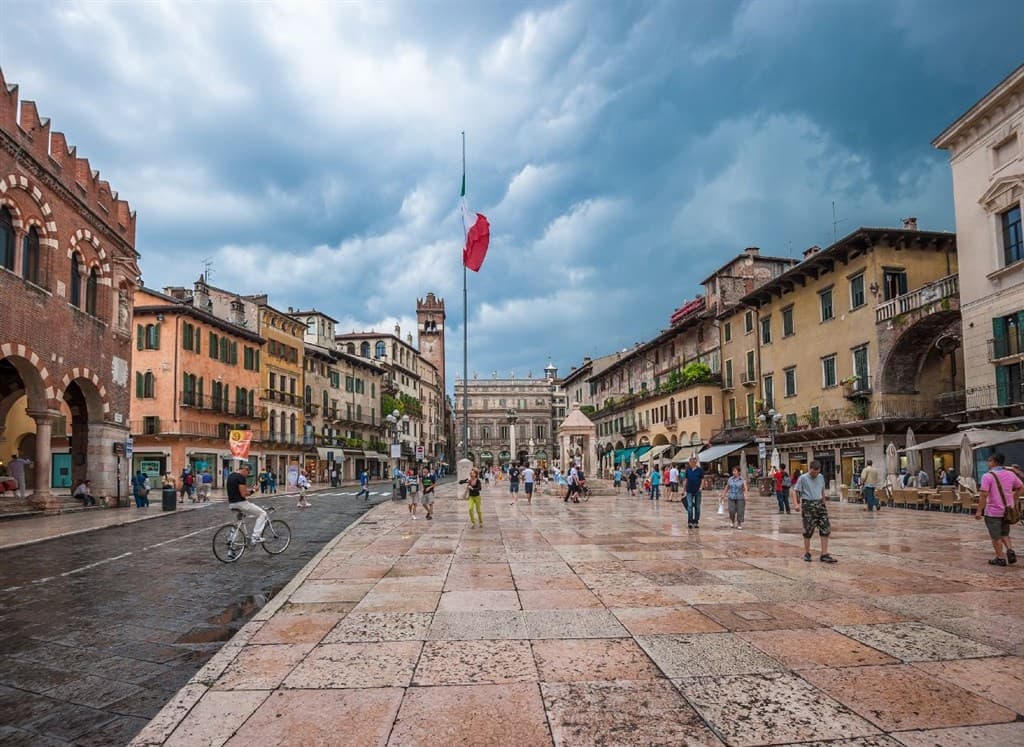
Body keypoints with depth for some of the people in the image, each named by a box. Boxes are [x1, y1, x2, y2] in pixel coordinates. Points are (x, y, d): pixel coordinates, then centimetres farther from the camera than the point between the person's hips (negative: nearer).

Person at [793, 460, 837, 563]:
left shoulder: (821, 477, 10)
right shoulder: (803, 478, -5)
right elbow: (796, 491, -5)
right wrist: (798, 503, -17)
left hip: (819, 504, 5)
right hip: (808, 505, -5)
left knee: (825, 529, -2)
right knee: (808, 530, 1)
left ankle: (824, 555, 2)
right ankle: (807, 553, 15)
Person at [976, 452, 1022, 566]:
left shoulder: (988, 476, -16)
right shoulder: (1010, 474, 2)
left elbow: (984, 495, -20)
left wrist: (979, 511, -14)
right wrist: (1013, 500, 25)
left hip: (993, 511, -6)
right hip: (1007, 510, 6)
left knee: (996, 536, 7)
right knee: (1004, 533, 22)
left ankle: (1000, 558, 13)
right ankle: (1010, 550, 3)